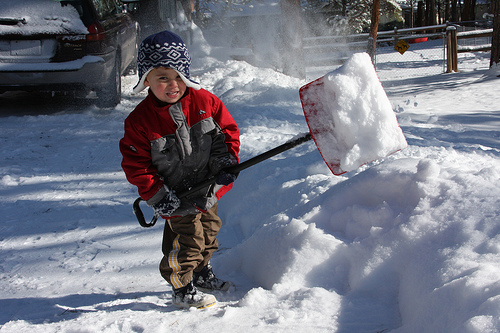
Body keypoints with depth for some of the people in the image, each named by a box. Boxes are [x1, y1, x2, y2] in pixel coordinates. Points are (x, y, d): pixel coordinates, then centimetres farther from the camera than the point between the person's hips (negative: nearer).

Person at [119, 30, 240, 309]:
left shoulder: (205, 101, -11)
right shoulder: (140, 120, -19)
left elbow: (227, 130, 1)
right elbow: (135, 165, -13)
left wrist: (226, 163, -12)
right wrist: (158, 196, -17)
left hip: (208, 188, 5)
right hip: (178, 196, -5)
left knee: (210, 230, 21)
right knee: (188, 239, -6)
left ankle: (202, 274, 45)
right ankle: (183, 289, 16)